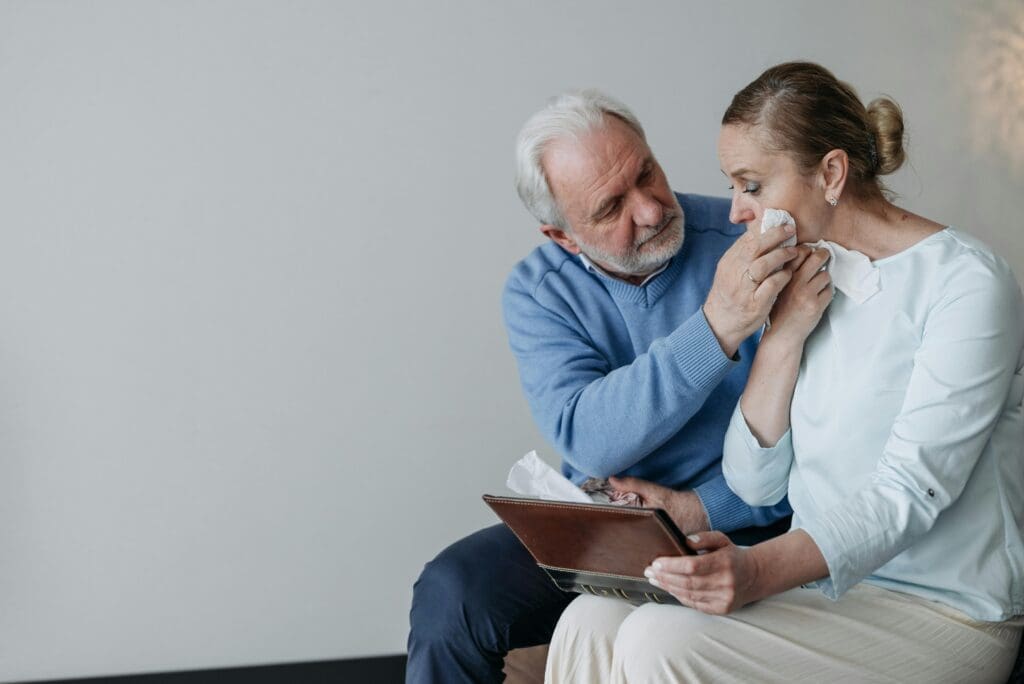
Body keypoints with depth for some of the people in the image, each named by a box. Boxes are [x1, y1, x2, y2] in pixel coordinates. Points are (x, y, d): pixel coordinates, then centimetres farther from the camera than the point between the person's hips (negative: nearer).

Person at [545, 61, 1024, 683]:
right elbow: (755, 484, 7)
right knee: (592, 622, -18)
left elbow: (911, 493, -20)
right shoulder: (810, 283, 12)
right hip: (814, 577, 6)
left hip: (939, 610, -6)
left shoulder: (965, 281, -10)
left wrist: (761, 570, -35)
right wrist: (784, 335, -5)